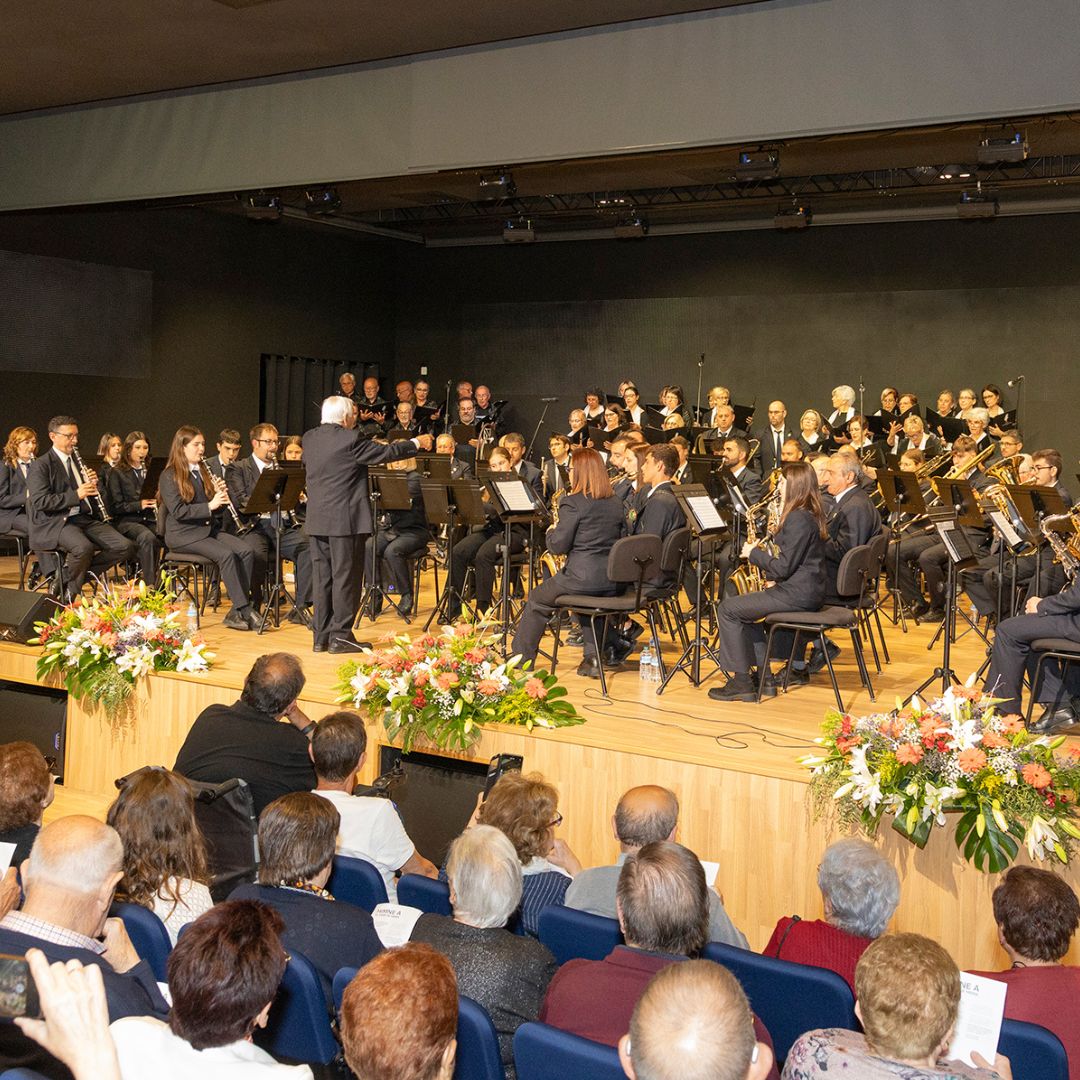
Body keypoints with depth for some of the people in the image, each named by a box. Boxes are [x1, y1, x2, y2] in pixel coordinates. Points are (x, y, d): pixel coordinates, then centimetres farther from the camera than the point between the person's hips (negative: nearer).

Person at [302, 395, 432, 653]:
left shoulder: (310, 438, 7)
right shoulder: (350, 439, -13)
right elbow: (386, 453, -7)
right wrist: (416, 443, 9)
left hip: (316, 521, 7)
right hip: (344, 520, -7)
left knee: (322, 577, 10)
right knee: (346, 577, 0)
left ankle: (321, 636, 14)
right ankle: (341, 636, 1)